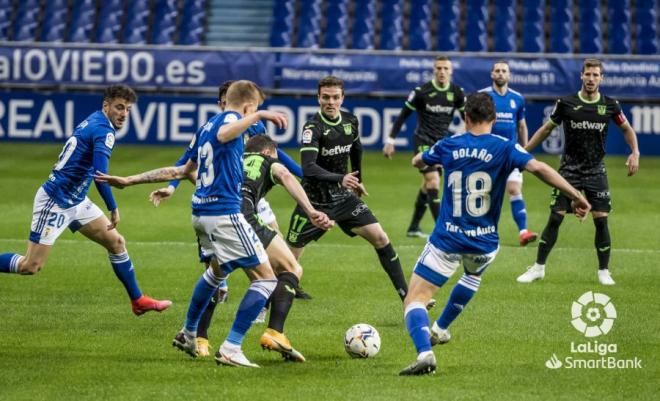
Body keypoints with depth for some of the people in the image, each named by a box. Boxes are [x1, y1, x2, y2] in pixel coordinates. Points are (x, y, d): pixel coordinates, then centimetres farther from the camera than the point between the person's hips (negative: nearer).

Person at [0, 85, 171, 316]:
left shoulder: (93, 122, 9)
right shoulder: (104, 131, -19)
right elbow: (100, 175, -29)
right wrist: (113, 209, -22)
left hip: (75, 201, 10)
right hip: (55, 202, -10)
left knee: (116, 242, 11)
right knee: (30, 267, -7)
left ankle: (138, 300, 20)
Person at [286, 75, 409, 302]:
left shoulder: (350, 121, 0)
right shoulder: (313, 127, -19)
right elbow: (308, 167, -32)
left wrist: (357, 181, 31)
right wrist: (340, 179, -45)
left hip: (344, 197, 5)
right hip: (315, 200, -5)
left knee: (380, 239, -5)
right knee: (289, 257, -2)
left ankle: (405, 295, 2)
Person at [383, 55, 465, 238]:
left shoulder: (456, 93, 0)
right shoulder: (422, 91, -11)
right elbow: (403, 115, -5)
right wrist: (390, 140, -7)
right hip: (423, 142, -5)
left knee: (427, 187, 12)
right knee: (433, 182, -18)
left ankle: (413, 227, 25)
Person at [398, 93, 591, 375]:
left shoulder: (448, 146, 1)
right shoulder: (504, 148, -7)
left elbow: (417, 161, 21)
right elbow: (538, 168, -21)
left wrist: (429, 161, 43)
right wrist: (575, 196, -19)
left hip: (446, 240, -2)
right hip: (483, 243, 2)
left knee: (414, 301, -2)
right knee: (473, 274, 38)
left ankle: (424, 351, -29)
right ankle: (440, 329, 48)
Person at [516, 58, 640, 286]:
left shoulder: (610, 105, -2)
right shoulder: (566, 103, -6)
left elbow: (627, 129, 13)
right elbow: (546, 129, 6)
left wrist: (635, 153, -1)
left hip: (596, 172, 1)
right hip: (569, 170, -1)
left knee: (601, 220, -5)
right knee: (555, 218, -5)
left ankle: (604, 271, 8)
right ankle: (538, 268, 5)